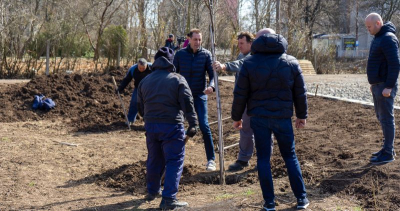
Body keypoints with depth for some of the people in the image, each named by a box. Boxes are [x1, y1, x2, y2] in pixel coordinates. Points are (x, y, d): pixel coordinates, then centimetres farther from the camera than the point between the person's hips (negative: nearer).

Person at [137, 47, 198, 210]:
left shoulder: (145, 81, 8)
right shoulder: (178, 80, -8)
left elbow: (140, 106, 16)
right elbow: (187, 104, -12)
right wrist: (193, 124, -6)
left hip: (151, 126, 5)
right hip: (172, 126, -5)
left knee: (154, 159, 20)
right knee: (174, 161, -2)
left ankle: (152, 191, 36)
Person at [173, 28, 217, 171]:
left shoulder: (206, 54, -4)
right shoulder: (180, 54, -2)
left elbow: (212, 73, -9)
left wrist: (211, 86, -29)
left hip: (199, 96, -2)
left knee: (204, 126, -13)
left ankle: (211, 160, -8)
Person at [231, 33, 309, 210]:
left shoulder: (250, 63, -3)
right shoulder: (291, 62, 2)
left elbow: (240, 94, -2)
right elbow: (300, 93, 6)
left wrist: (236, 117, 8)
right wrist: (302, 115, 18)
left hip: (259, 117, -1)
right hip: (283, 117, 1)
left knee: (263, 159, 6)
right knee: (290, 156, 13)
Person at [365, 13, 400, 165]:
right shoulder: (378, 38, 15)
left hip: (385, 87, -10)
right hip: (378, 85, 10)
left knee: (386, 118, -6)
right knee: (381, 117, 15)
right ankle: (387, 147, 25)